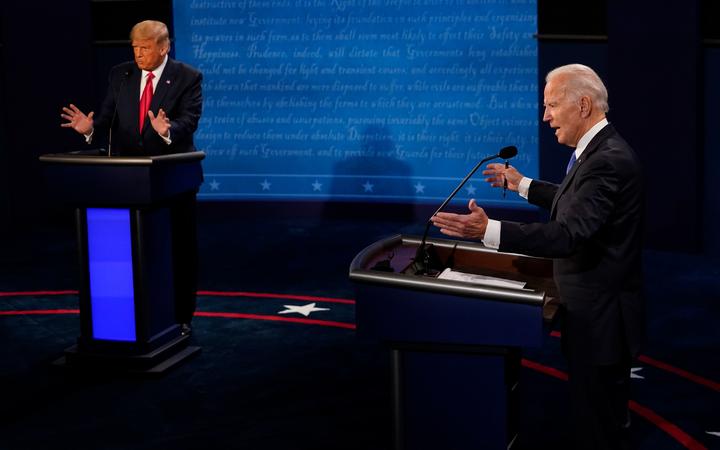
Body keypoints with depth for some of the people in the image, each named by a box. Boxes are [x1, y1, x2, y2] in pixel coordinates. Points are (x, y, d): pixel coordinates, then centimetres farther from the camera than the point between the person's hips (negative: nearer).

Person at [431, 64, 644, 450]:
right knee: (603, 419, 22)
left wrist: (488, 231, -39)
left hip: (600, 317, -10)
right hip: (595, 309, 10)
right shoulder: (600, 150, 8)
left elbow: (568, 235, -34)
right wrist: (522, 184, 27)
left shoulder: (607, 160, -24)